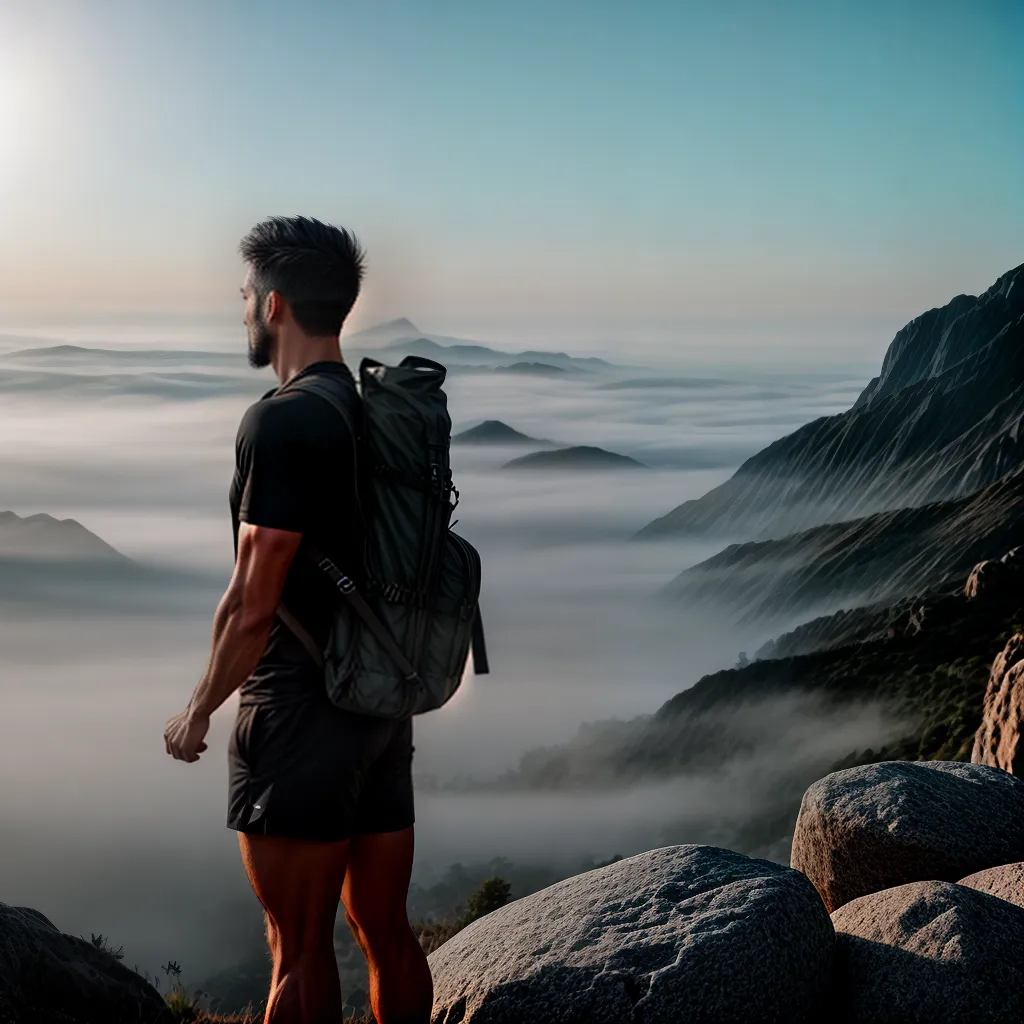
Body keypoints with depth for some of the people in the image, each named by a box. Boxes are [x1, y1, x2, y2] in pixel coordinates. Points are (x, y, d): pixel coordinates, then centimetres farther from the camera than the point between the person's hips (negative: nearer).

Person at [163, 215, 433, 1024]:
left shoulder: (280, 423, -16)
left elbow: (252, 604, -18)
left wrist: (199, 712, -4)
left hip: (299, 713, -8)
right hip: (385, 707, 8)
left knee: (300, 950, 2)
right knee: (387, 932, 16)